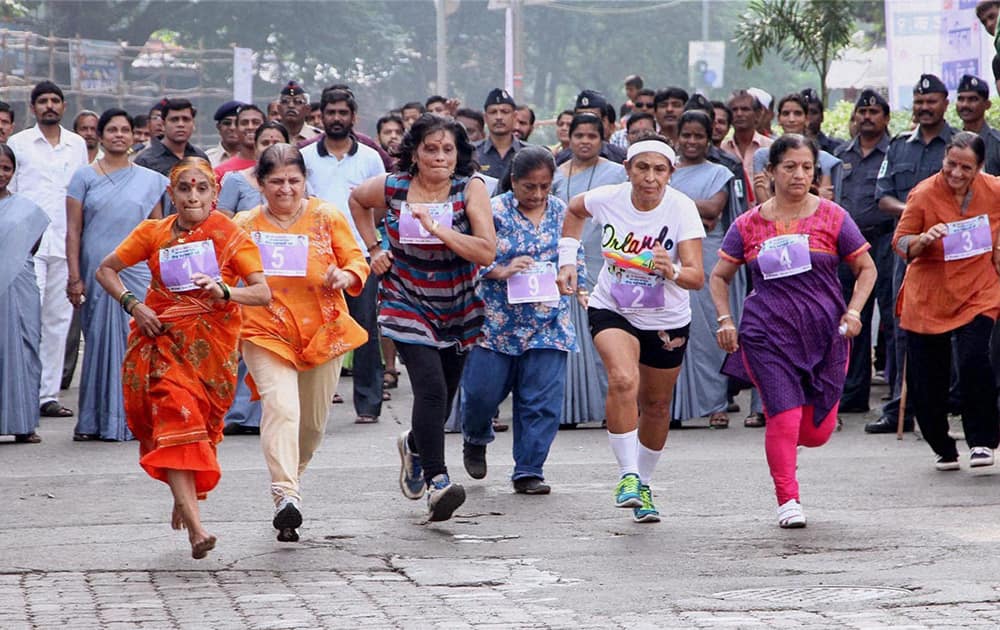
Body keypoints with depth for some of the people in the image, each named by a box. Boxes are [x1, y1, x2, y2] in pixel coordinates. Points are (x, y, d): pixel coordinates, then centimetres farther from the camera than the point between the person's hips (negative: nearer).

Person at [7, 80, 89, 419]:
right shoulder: (18, 143, 5)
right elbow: (8, 194, 5)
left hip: (65, 243, 4)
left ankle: (48, 394, 9)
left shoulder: (77, 145, 14)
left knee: (59, 319, 5)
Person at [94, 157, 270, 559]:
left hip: (213, 345, 0)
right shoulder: (154, 234, 5)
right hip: (163, 340, 0)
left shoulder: (230, 236, -1)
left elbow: (264, 292, -10)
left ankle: (185, 499, 34)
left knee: (199, 425, 5)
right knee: (176, 420, -17)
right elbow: (106, 270, 14)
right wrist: (132, 305, -3)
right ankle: (195, 527, -26)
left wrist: (224, 292, -29)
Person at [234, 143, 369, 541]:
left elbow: (356, 261, 2)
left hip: (322, 332, 2)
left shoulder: (326, 217, 3)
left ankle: (291, 475, 41)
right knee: (280, 406, -24)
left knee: (313, 420, 12)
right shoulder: (244, 226, 4)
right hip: (267, 333, -2)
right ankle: (285, 495, -34)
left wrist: (345, 277, -20)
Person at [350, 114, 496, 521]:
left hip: (458, 311, 2)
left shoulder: (470, 188, -10)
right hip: (408, 307, -2)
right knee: (431, 389, -22)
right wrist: (373, 250, 10)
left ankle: (414, 444, 47)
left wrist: (438, 228, -30)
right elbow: (357, 200, 18)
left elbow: (487, 252, -21)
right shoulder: (392, 188, -7)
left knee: (443, 397, 14)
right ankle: (437, 481, -22)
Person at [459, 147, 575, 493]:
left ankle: (528, 471, 4)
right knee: (484, 390, 3)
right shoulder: (493, 211, -6)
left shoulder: (562, 212, 7)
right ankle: (475, 439, 36)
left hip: (548, 323, 3)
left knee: (542, 400, -4)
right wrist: (501, 272, -21)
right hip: (497, 321, -3)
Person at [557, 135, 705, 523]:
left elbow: (697, 277, -28)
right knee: (623, 381, -28)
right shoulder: (608, 199, -15)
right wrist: (567, 261, 5)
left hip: (667, 320, 0)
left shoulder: (681, 209, -21)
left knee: (656, 405, 12)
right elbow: (575, 210, 11)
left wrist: (672, 271, -48)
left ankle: (644, 485, 34)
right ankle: (628, 475, -21)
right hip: (612, 310, 0)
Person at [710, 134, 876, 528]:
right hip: (768, 333, -1)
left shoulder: (832, 217, 3)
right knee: (785, 418, -13)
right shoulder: (750, 224, 3)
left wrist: (853, 311, -5)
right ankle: (788, 501, 1)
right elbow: (720, 276, 12)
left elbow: (866, 268, 9)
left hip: (824, 333, 1)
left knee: (818, 431, 3)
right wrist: (725, 320, -1)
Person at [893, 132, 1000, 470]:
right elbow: (900, 243, -6)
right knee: (926, 379, 2)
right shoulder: (924, 194, -11)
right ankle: (943, 449, 23)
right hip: (928, 298, 0)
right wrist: (924, 239, -24)